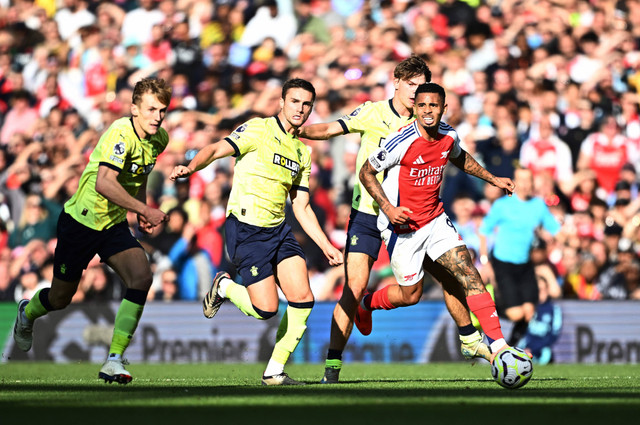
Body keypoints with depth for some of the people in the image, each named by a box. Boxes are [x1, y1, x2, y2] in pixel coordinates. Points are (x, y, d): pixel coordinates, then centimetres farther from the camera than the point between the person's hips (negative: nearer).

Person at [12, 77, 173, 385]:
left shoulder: (159, 139, 0)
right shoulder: (121, 135, -27)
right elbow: (104, 183, -40)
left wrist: (141, 213, 8)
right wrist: (144, 210, -40)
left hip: (114, 224, 6)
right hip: (80, 221, -6)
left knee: (141, 277, -20)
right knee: (61, 297, 10)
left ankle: (114, 360, -15)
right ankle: (28, 313, 49)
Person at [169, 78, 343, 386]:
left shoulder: (303, 152, 16)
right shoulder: (258, 130, -5)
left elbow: (301, 208, 19)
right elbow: (216, 150, -17)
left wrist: (325, 245, 13)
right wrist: (191, 166, -37)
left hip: (278, 230, 7)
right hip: (245, 229, -7)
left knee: (303, 299, -8)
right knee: (266, 309, -13)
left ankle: (274, 372, 5)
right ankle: (224, 287, 19)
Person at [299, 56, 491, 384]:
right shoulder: (372, 113, -5)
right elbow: (329, 130, -12)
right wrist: (299, 130, -28)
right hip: (367, 213, -4)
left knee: (449, 274, 6)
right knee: (355, 286, -16)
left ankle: (470, 341, 29)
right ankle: (332, 367, -10)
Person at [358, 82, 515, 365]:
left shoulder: (448, 136, -4)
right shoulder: (403, 141, -23)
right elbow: (366, 172, -13)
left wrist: (492, 179, 21)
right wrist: (388, 208, -23)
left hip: (435, 220, 5)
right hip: (402, 225, -5)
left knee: (468, 273, -11)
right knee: (410, 295, 6)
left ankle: (498, 345, -13)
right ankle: (364, 304, 38)